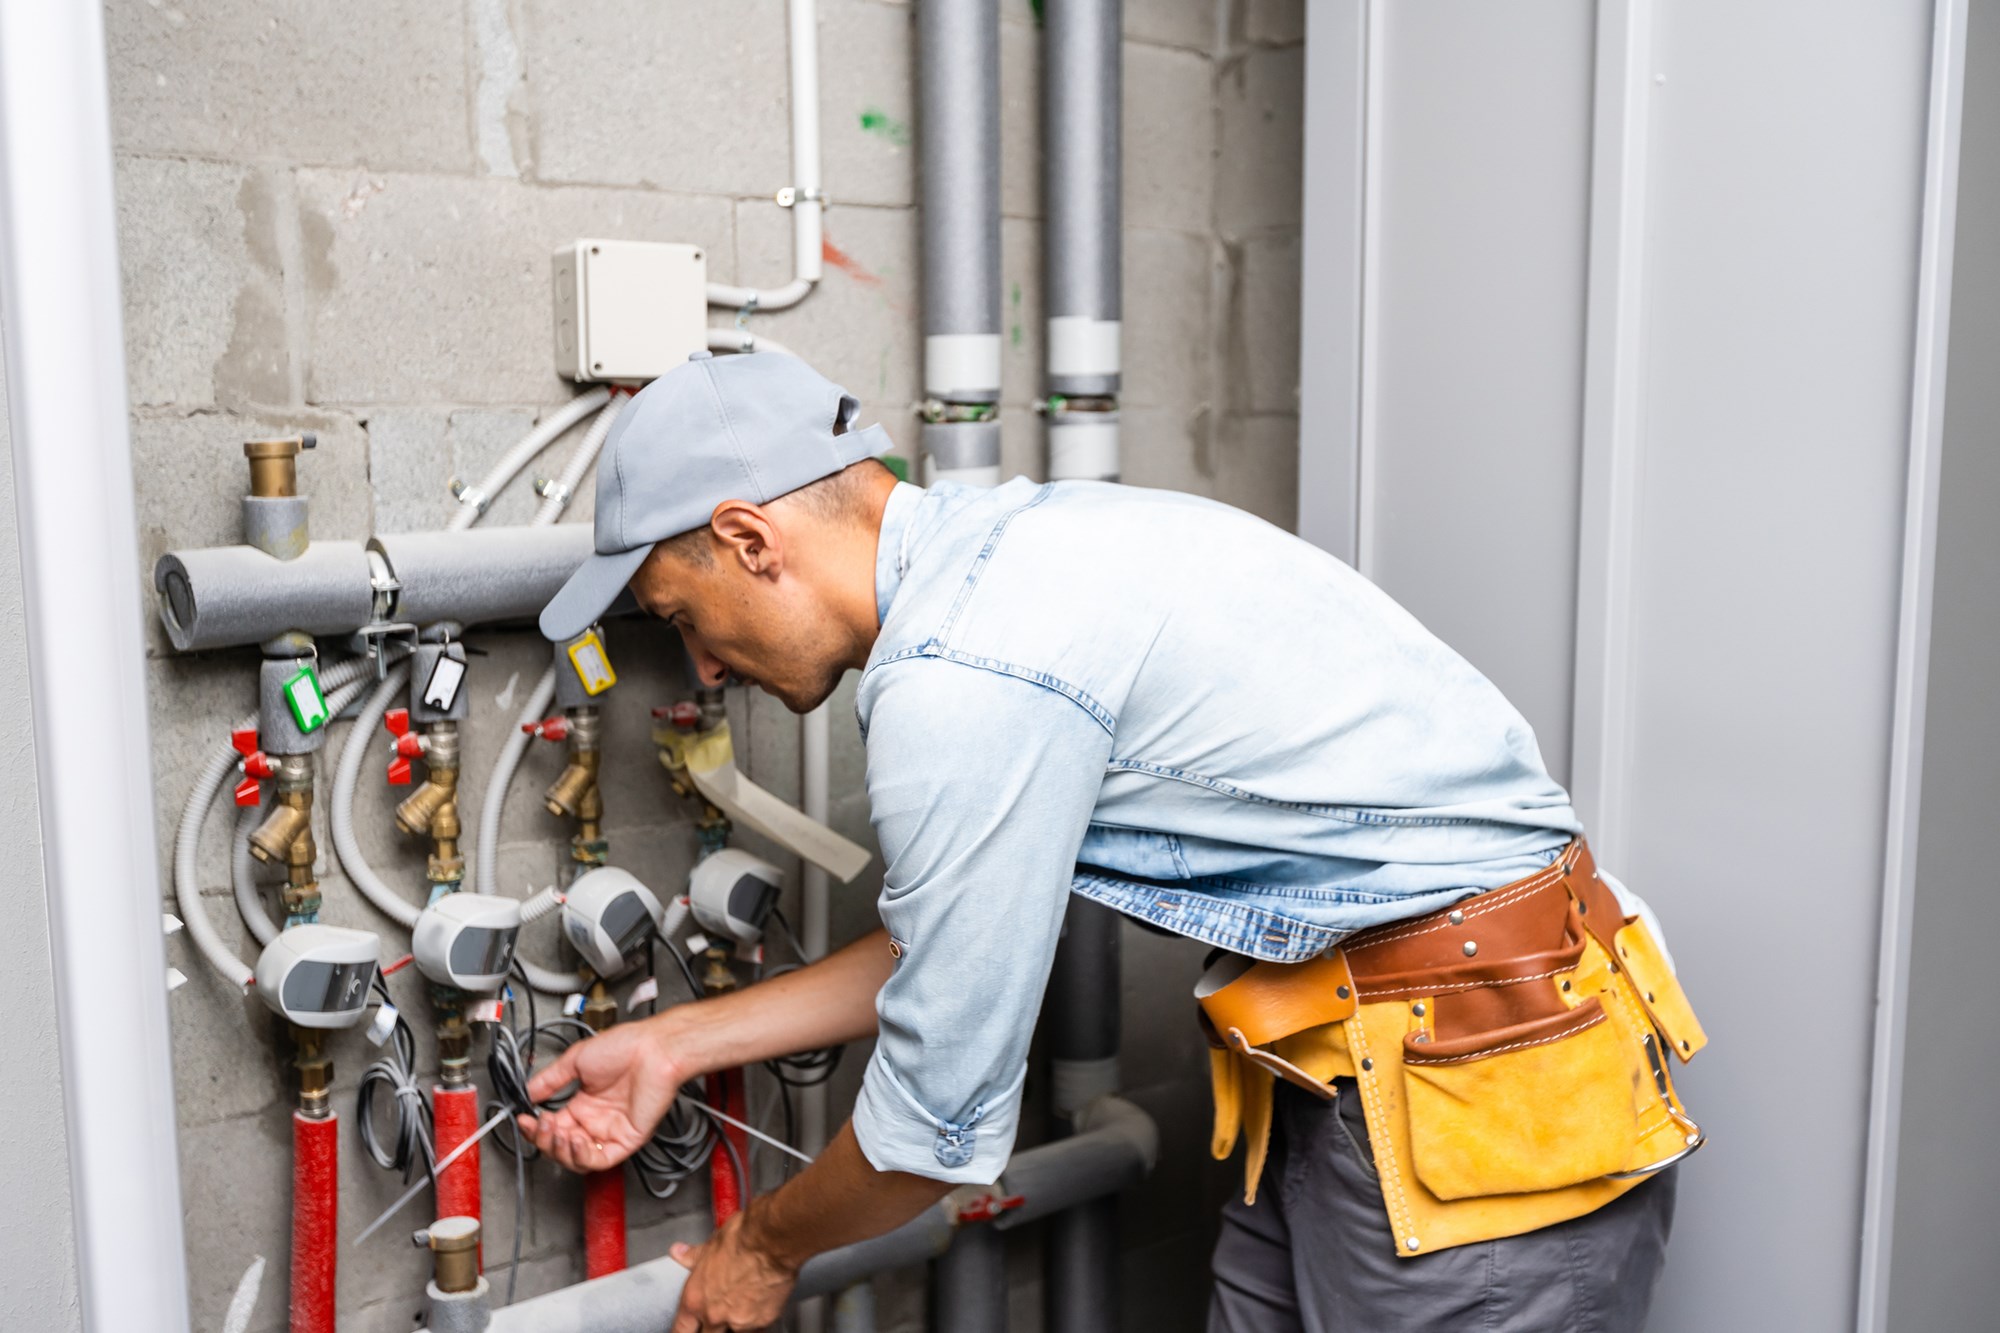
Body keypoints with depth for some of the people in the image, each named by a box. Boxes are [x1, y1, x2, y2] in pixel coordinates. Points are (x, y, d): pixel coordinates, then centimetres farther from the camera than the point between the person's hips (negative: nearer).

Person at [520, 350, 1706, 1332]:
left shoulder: (960, 681, -23)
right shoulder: (993, 547, 6)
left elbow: (943, 1115, -12)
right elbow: (954, 942, 16)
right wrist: (683, 1044, 19)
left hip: (1487, 1082, -9)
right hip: (1345, 1066, 9)